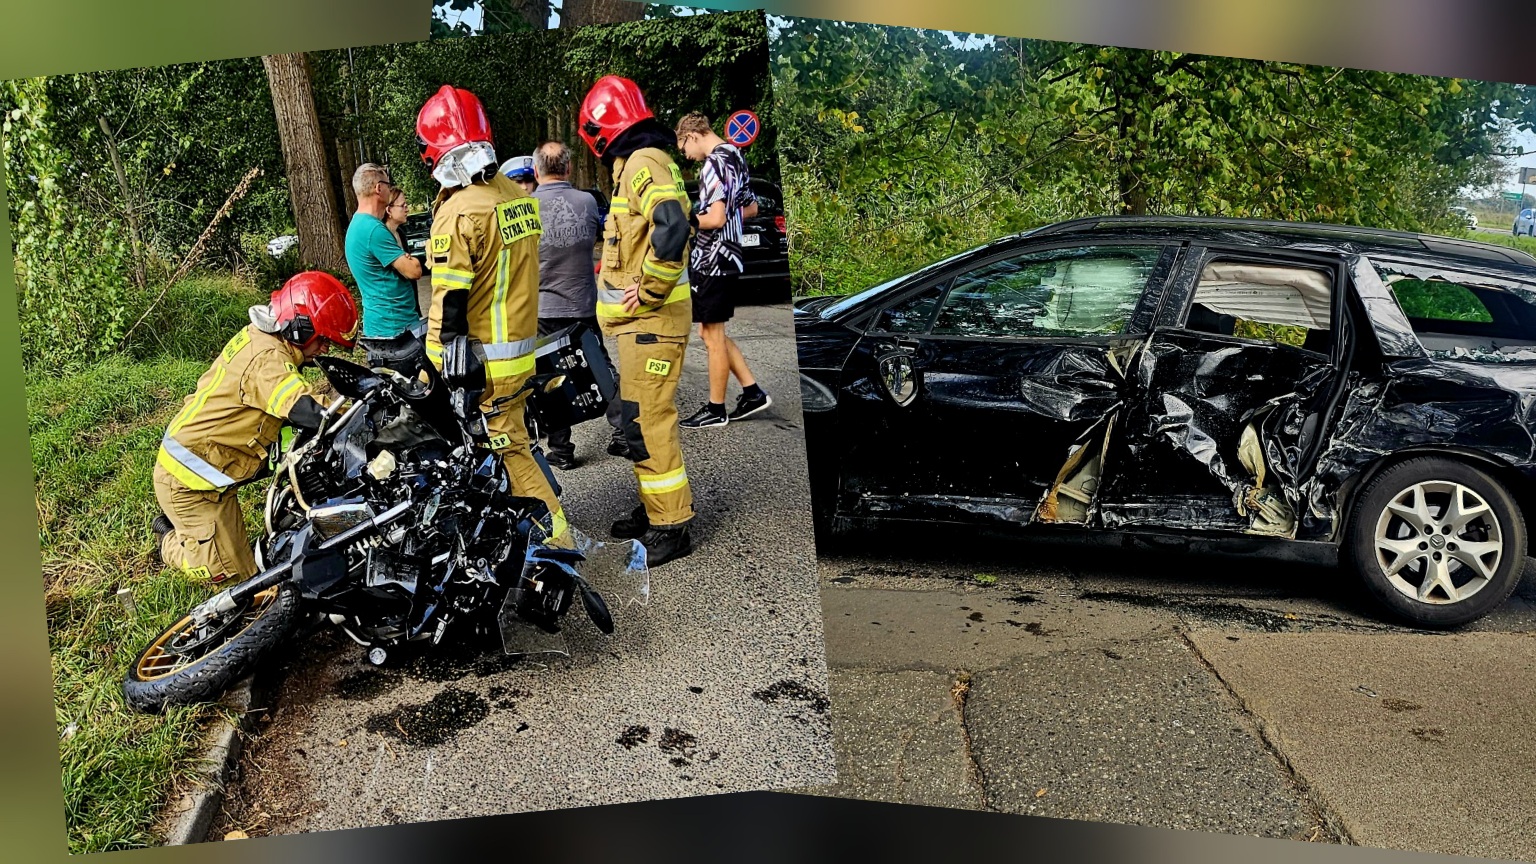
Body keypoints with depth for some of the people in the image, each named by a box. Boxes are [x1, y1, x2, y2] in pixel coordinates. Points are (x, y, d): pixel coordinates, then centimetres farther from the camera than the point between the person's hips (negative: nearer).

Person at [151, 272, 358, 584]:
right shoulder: (268, 358, -27)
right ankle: (171, 542, 19)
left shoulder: (257, 336, 2)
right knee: (235, 572, -3)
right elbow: (309, 414, -39)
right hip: (189, 482, -9)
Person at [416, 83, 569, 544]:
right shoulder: (519, 195, 7)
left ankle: (552, 529, 5)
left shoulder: (458, 213, -19)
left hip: (483, 358, -8)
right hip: (523, 344, 8)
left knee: (507, 445, 0)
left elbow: (450, 302, -20)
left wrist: (440, 371, -15)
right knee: (511, 437, 18)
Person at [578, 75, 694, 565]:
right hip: (640, 321, 11)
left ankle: (671, 527, -2)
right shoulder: (640, 164, 18)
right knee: (640, 417, 17)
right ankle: (654, 509, 28)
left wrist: (648, 290, -22)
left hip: (650, 321, -11)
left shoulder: (642, 163, -14)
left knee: (647, 421, -9)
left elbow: (671, 228, -31)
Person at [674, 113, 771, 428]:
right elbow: (751, 209, 23)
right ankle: (752, 392, 18)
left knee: (712, 336, 1)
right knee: (712, 332, 17)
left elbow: (716, 219, -24)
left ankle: (716, 410, 11)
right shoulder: (736, 157, 14)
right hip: (728, 257, 10)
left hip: (710, 261, -10)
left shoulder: (713, 164, -16)